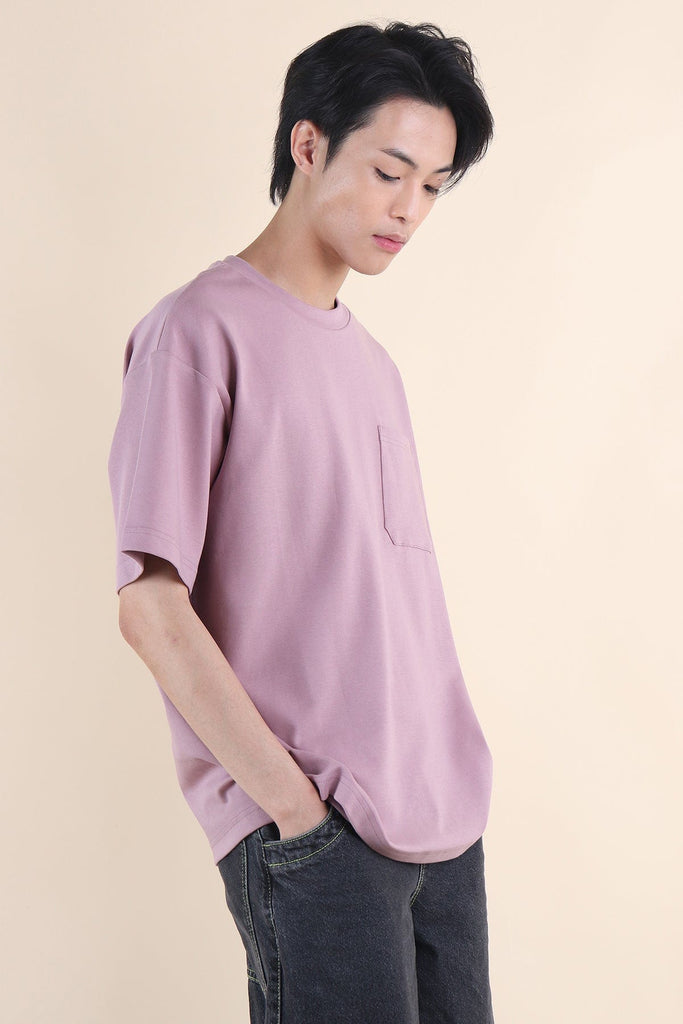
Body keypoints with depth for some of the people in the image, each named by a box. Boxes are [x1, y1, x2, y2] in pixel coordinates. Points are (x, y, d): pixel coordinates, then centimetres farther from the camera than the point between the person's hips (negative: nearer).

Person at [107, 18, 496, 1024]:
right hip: (314, 836, -7)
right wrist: (294, 805, -13)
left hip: (446, 819, 7)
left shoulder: (372, 358, 16)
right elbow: (150, 606, -12)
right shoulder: (201, 330, -6)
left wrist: (449, 783, 8)